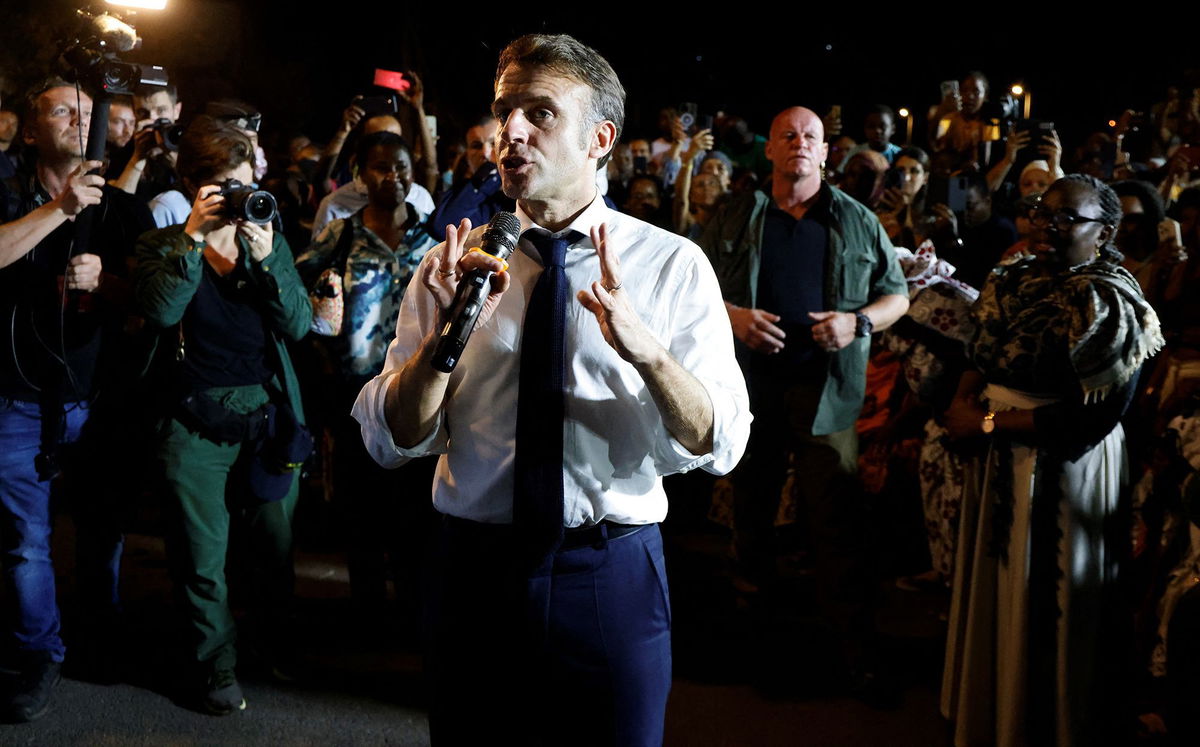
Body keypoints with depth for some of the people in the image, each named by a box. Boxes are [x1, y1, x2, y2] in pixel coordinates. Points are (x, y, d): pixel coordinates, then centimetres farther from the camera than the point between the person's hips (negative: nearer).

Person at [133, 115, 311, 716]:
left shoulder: (270, 242, 8)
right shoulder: (163, 246, 2)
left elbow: (299, 324, -4)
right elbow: (161, 310, -19)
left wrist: (266, 257, -16)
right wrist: (195, 235, -20)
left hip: (269, 414, 2)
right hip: (198, 421, -2)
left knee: (276, 542, 11)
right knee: (202, 555, 3)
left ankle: (278, 644, 34)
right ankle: (214, 666, 21)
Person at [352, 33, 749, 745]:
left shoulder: (673, 264, -4)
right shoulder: (454, 263, 2)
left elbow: (719, 445, -11)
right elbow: (390, 440, -3)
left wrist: (644, 347, -29)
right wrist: (441, 335, -21)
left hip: (615, 577, -1)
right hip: (475, 570, 2)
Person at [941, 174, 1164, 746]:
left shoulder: (1108, 304, -17)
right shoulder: (1017, 281, 6)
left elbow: (1090, 419, -22)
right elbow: (981, 358, 12)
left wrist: (988, 424, -18)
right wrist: (964, 401, -10)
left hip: (1063, 472, -7)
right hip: (998, 462, 7)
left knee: (1040, 600, 6)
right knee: (995, 586, 18)